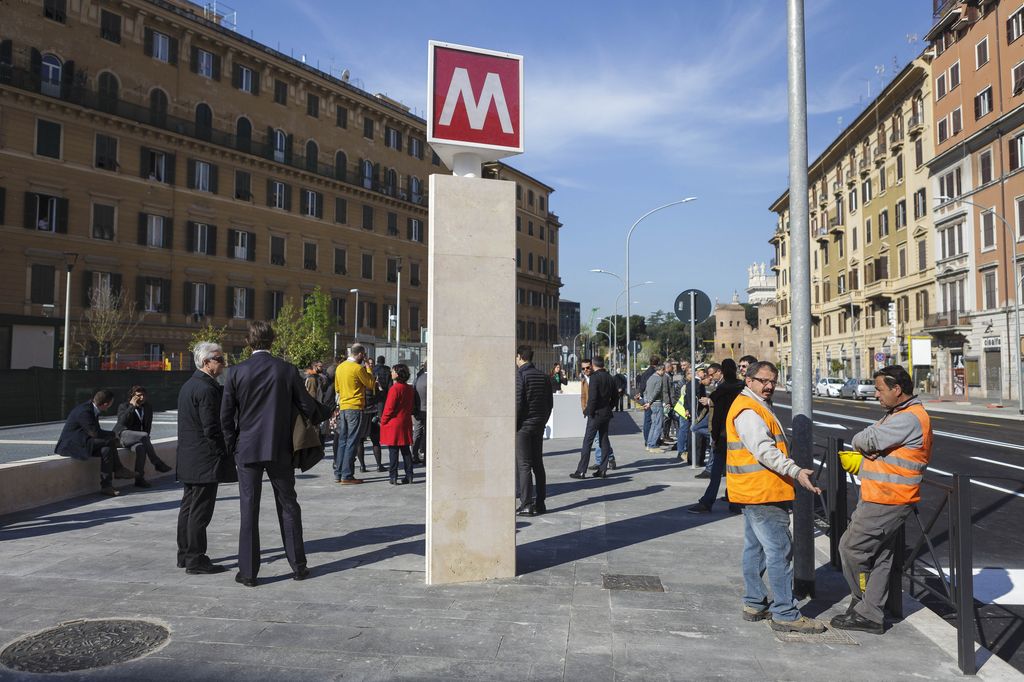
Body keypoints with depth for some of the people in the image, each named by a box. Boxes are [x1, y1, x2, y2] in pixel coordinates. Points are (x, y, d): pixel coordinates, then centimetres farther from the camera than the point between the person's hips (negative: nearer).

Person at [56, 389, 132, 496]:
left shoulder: (91, 408, 7)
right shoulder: (84, 411, -22)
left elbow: (96, 432, 13)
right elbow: (95, 433, -26)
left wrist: (111, 435, -5)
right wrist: (114, 434, -11)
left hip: (81, 442, 9)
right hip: (71, 445, -9)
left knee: (106, 449, -12)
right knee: (108, 441, -23)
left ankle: (106, 486, -11)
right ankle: (118, 470, -10)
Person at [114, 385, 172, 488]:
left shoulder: (148, 407, 13)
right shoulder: (123, 406, -1)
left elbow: (148, 425, 19)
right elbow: (122, 421, -21)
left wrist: (146, 440, 3)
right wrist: (132, 406, -22)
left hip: (137, 438, 5)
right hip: (123, 434, -4)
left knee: (140, 448, -34)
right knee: (144, 436, -36)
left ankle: (139, 479, -34)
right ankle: (157, 463, -31)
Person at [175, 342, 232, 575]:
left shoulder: (188, 385, 14)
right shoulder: (207, 388, -17)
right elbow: (212, 428, -20)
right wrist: (225, 454, -10)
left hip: (188, 459, 10)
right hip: (205, 461, -10)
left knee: (189, 507, 16)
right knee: (200, 511, -4)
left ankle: (185, 555, 25)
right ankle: (196, 560, 2)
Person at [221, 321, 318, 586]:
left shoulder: (236, 372, -6)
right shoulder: (288, 370, -5)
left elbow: (226, 415, -3)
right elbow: (307, 407, 1)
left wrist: (232, 447, 9)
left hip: (247, 450, 0)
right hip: (280, 450, 1)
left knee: (249, 510, 6)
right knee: (288, 506, 11)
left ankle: (248, 571, 10)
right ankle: (298, 565, 17)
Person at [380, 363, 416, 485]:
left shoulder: (394, 388, -15)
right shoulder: (410, 389, 7)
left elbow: (389, 408, -15)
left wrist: (383, 421, -4)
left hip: (393, 424, -7)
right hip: (406, 423, 7)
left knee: (393, 451, -2)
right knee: (406, 450, 11)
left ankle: (393, 476, -1)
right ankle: (409, 476, 12)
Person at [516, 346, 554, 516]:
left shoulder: (520, 375, -11)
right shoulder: (543, 376, 10)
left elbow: (518, 402, -17)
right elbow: (549, 402, 12)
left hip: (523, 425, -7)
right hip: (539, 425, 7)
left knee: (524, 465, -4)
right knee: (538, 464, 12)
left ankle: (526, 505, -5)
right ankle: (540, 503, 15)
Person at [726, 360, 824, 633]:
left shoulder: (756, 407, 19)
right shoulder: (748, 411, -16)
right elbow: (765, 450, -26)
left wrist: (792, 471, 28)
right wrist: (795, 471, -33)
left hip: (754, 492, 11)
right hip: (762, 492, -11)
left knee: (755, 548, 15)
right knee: (779, 551, -9)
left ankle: (754, 604, 23)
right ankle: (785, 614, -6)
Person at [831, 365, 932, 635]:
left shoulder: (911, 418, -19)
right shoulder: (897, 414, 16)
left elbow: (869, 440, -23)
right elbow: (864, 438, 11)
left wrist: (861, 441, -1)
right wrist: (866, 445, -10)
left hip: (885, 502, -10)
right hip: (882, 500, 10)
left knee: (851, 547, -2)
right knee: (878, 557, 13)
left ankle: (866, 609, 12)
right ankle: (869, 614, 21)